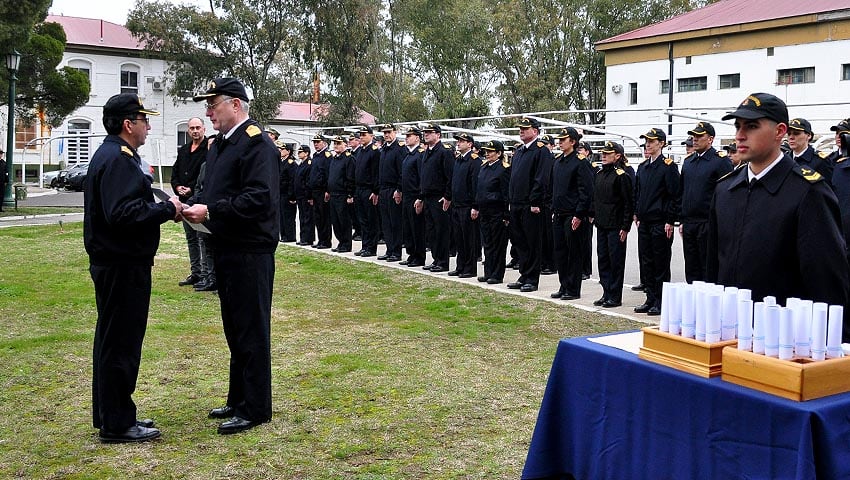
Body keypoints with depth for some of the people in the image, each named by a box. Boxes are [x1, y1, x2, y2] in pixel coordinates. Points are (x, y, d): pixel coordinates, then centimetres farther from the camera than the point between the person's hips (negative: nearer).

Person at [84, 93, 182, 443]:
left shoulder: (110, 155, 15)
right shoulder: (119, 159, -18)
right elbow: (124, 214, -28)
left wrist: (164, 207, 4)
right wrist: (167, 210, -18)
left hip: (113, 263, 11)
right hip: (123, 266, -11)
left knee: (113, 340, 17)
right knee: (121, 343, -2)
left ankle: (111, 416, 29)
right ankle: (117, 424, 7)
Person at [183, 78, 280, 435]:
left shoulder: (257, 144, -14)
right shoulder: (220, 144, 16)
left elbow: (259, 199, -24)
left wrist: (210, 211, -22)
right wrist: (195, 209, 2)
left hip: (250, 253, -10)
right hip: (227, 249, 10)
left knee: (252, 330, -1)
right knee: (234, 328, 17)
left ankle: (255, 409, 9)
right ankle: (238, 399, 29)